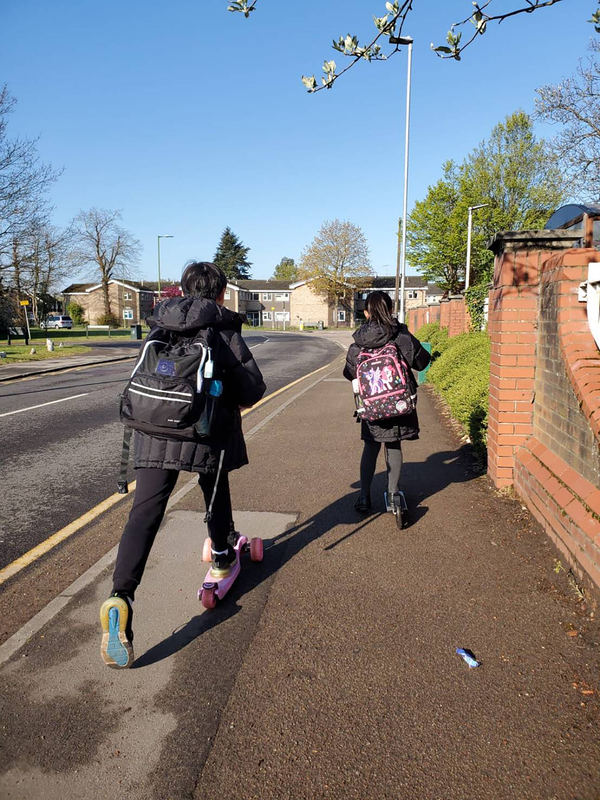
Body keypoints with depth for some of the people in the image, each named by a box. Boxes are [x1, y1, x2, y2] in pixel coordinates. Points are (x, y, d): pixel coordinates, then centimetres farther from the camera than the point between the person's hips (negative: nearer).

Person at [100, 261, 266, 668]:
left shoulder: (158, 328, 9)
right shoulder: (224, 331, -4)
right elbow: (253, 389, -6)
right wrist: (232, 399, 16)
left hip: (154, 434, 2)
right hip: (208, 433, -2)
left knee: (145, 512, -4)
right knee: (217, 494, 24)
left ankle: (121, 597, -18)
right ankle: (222, 555, 46)